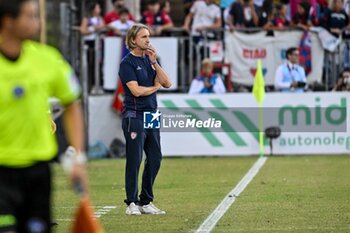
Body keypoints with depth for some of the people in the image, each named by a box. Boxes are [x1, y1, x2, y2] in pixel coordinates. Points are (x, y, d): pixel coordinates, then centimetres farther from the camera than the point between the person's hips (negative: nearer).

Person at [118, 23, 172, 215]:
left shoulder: (148, 60, 15)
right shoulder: (127, 63, -6)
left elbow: (167, 83, 7)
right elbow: (136, 90, -16)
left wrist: (154, 62, -2)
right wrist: (155, 87, 1)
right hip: (135, 116, -7)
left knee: (155, 159, 7)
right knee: (134, 160, -7)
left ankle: (146, 202, 14)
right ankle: (132, 203, -2)